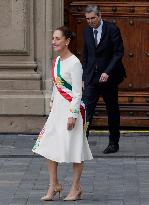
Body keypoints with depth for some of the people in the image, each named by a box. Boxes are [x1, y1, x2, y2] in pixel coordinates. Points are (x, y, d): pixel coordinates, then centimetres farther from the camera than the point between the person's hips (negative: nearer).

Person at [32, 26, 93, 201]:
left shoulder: (74, 63, -15)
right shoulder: (57, 60, 10)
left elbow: (77, 92, -16)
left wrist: (72, 115, -19)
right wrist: (53, 106, 18)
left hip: (72, 109, -8)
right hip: (57, 108, 8)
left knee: (74, 147, 2)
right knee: (49, 145, 5)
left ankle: (76, 187, 12)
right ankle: (54, 185, 14)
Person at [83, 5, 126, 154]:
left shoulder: (112, 29, -8)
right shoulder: (87, 31, 7)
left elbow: (119, 53, -10)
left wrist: (108, 72, -19)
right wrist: (84, 77, 10)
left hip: (109, 76, -3)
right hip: (91, 78, 3)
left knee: (112, 111, 8)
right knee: (86, 109, -10)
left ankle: (114, 143, 20)